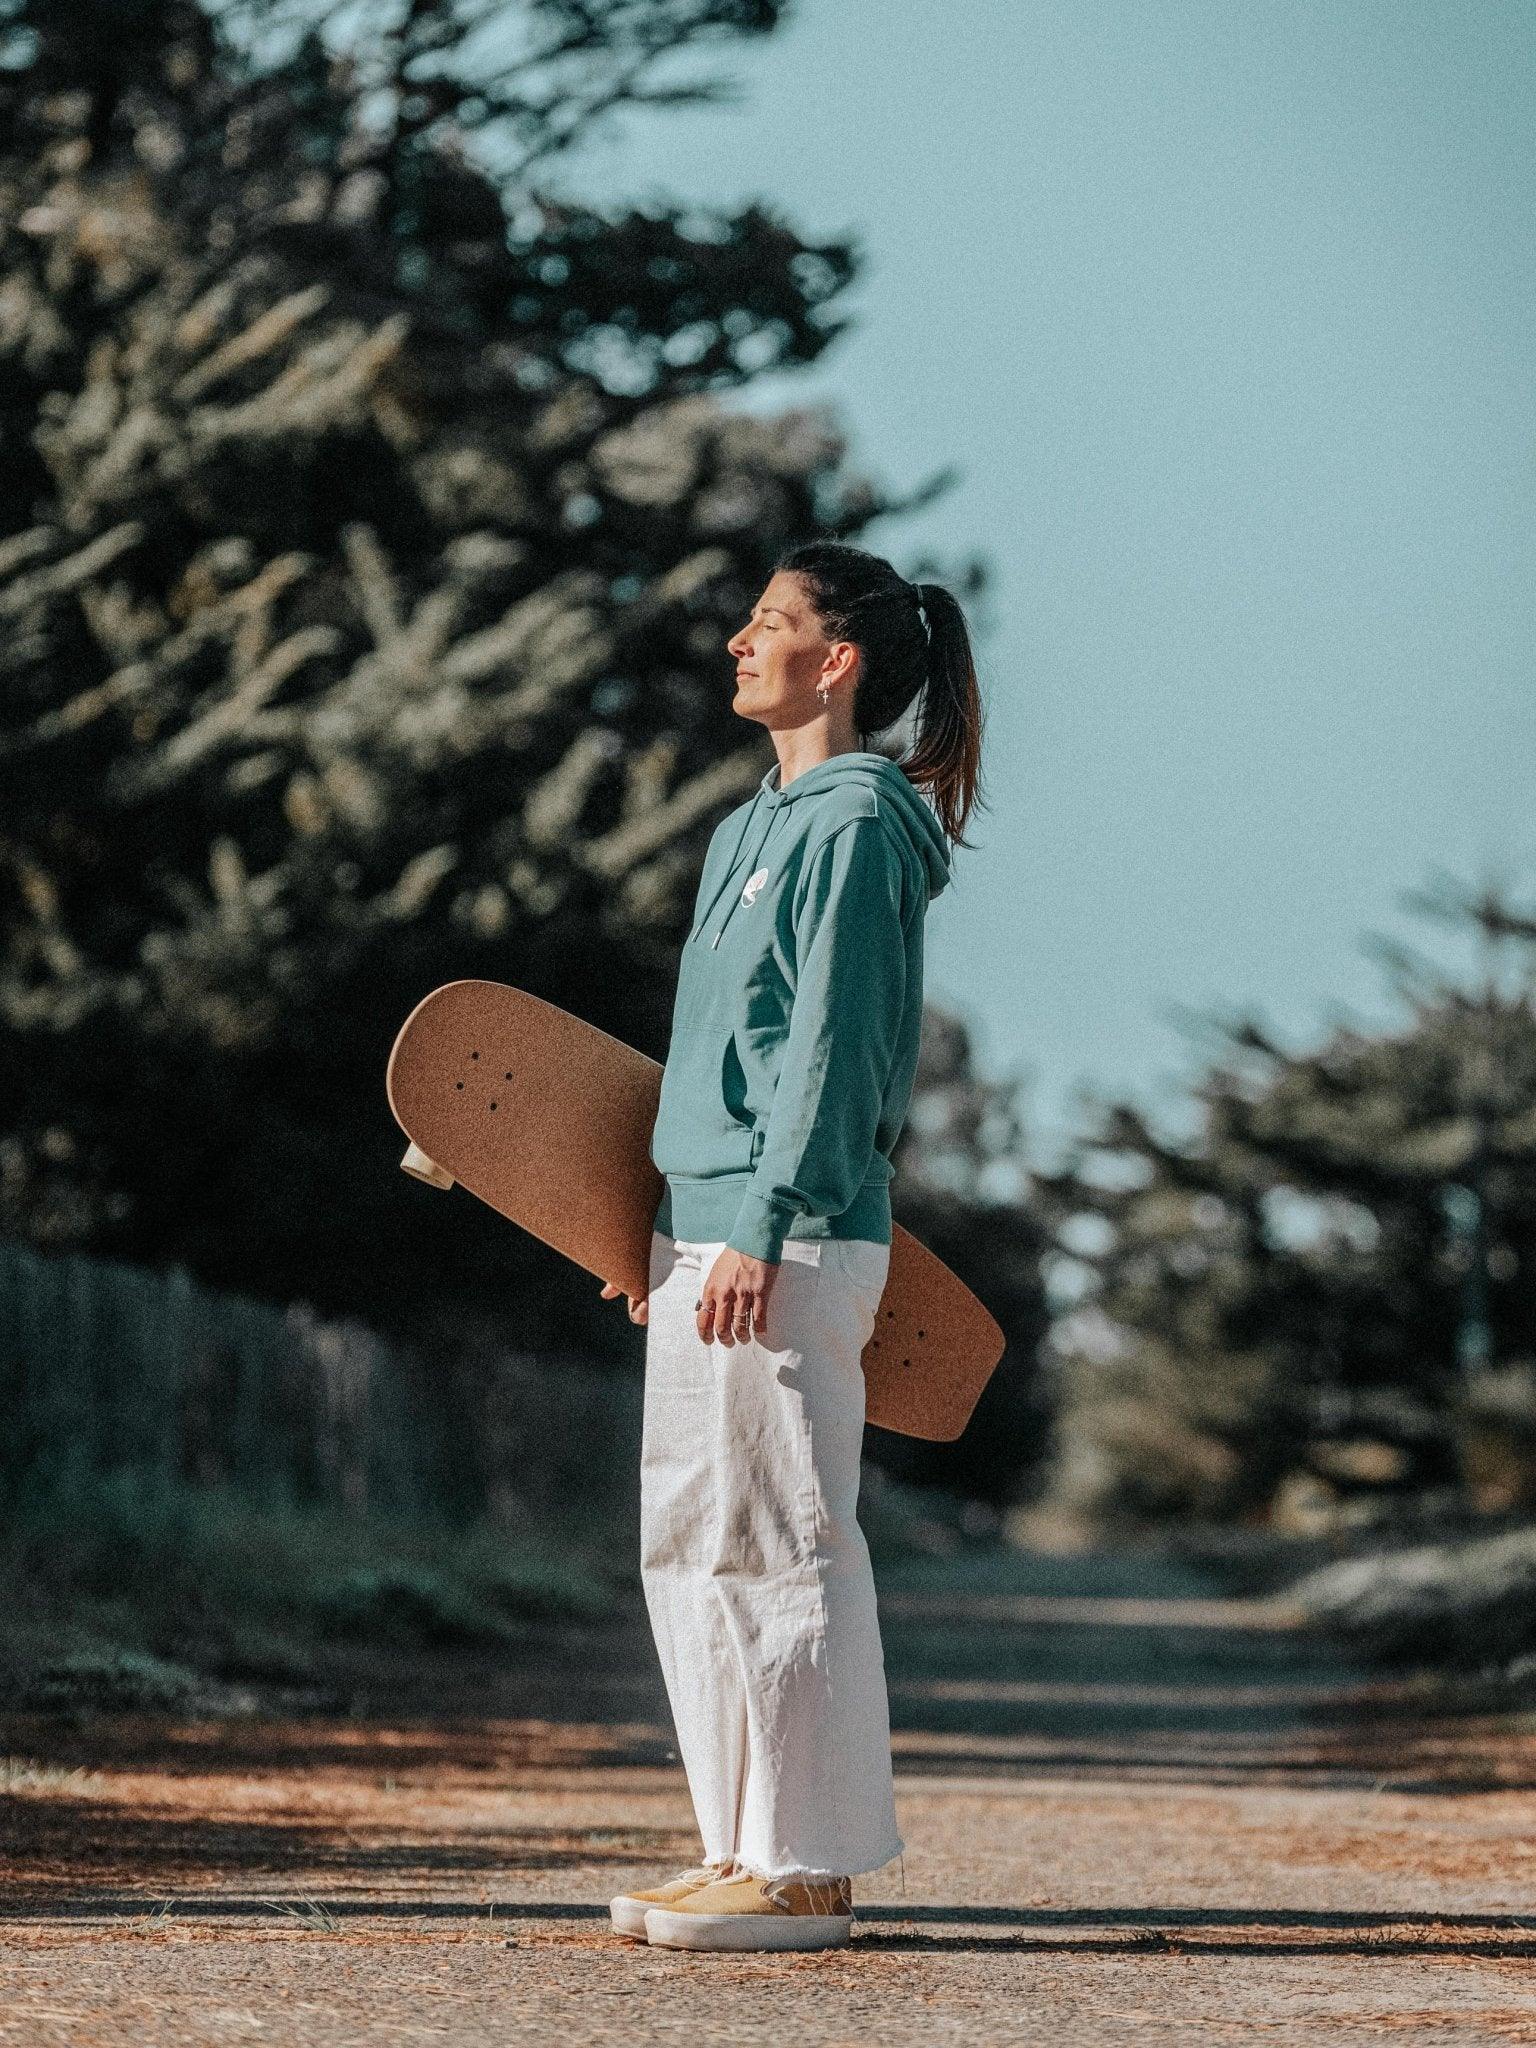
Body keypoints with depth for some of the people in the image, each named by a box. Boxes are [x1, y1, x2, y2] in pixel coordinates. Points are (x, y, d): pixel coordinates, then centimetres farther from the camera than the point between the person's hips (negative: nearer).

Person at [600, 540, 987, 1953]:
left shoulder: (859, 825, -10)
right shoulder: (751, 830, 19)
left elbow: (835, 1046, -16)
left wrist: (764, 1229, -20)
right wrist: (663, 1227, 19)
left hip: (793, 1246, -10)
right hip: (706, 1234, 10)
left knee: (777, 1546, -7)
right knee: (687, 1547, 12)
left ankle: (809, 1871, -1)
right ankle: (745, 1851, 19)